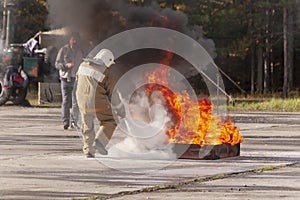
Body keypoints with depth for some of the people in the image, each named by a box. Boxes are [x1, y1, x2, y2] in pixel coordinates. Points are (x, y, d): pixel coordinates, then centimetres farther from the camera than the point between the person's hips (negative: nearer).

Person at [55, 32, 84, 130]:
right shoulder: (63, 50, 4)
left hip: (76, 78, 2)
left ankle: (73, 122, -3)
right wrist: (67, 65, -16)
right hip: (65, 78, -2)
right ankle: (65, 122, 2)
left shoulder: (79, 51, 14)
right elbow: (57, 64, 1)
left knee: (76, 101, -6)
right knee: (66, 101, -2)